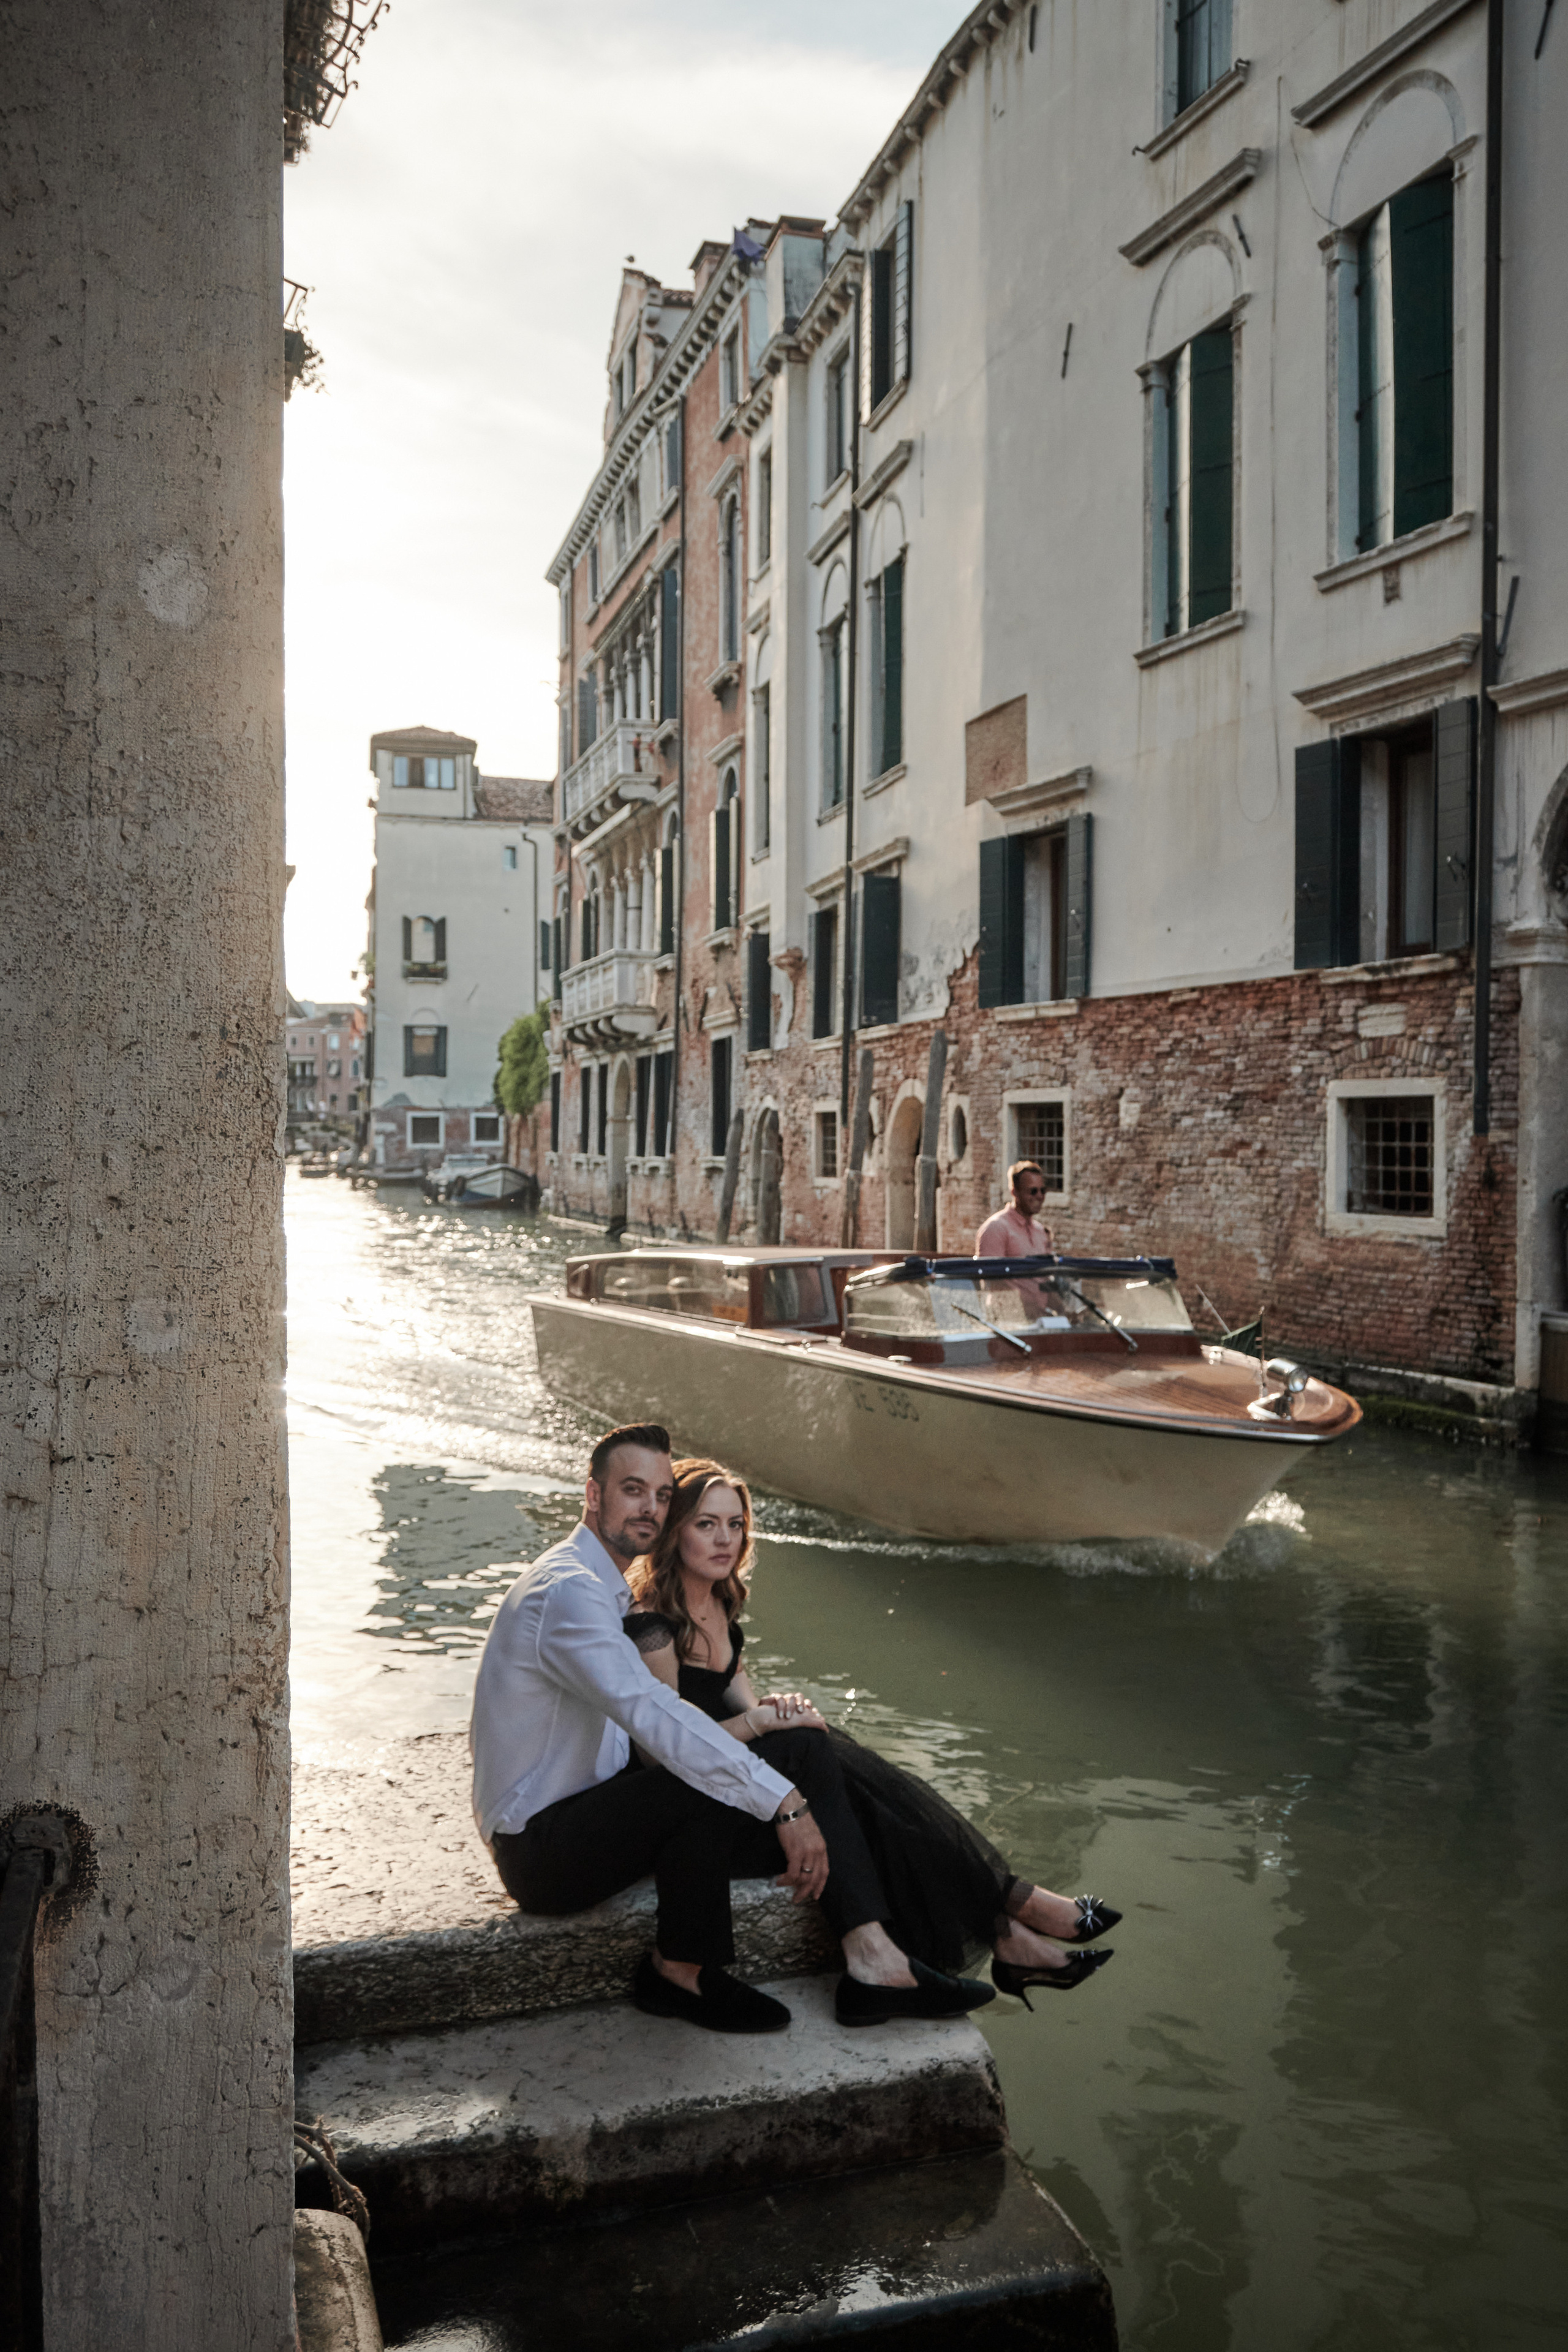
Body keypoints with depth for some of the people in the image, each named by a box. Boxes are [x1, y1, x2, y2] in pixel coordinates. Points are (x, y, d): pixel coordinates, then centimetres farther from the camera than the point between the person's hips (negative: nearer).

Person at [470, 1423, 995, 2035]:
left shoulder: (605, 1589, 13)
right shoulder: (568, 1591, -21)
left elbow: (647, 1718, 18)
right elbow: (654, 1716, -32)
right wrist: (784, 1802, -34)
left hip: (588, 1812, 9)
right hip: (541, 1851, -9)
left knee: (800, 1752, -6)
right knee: (709, 1782, -34)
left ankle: (872, 1961, -11)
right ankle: (679, 1970, -10)